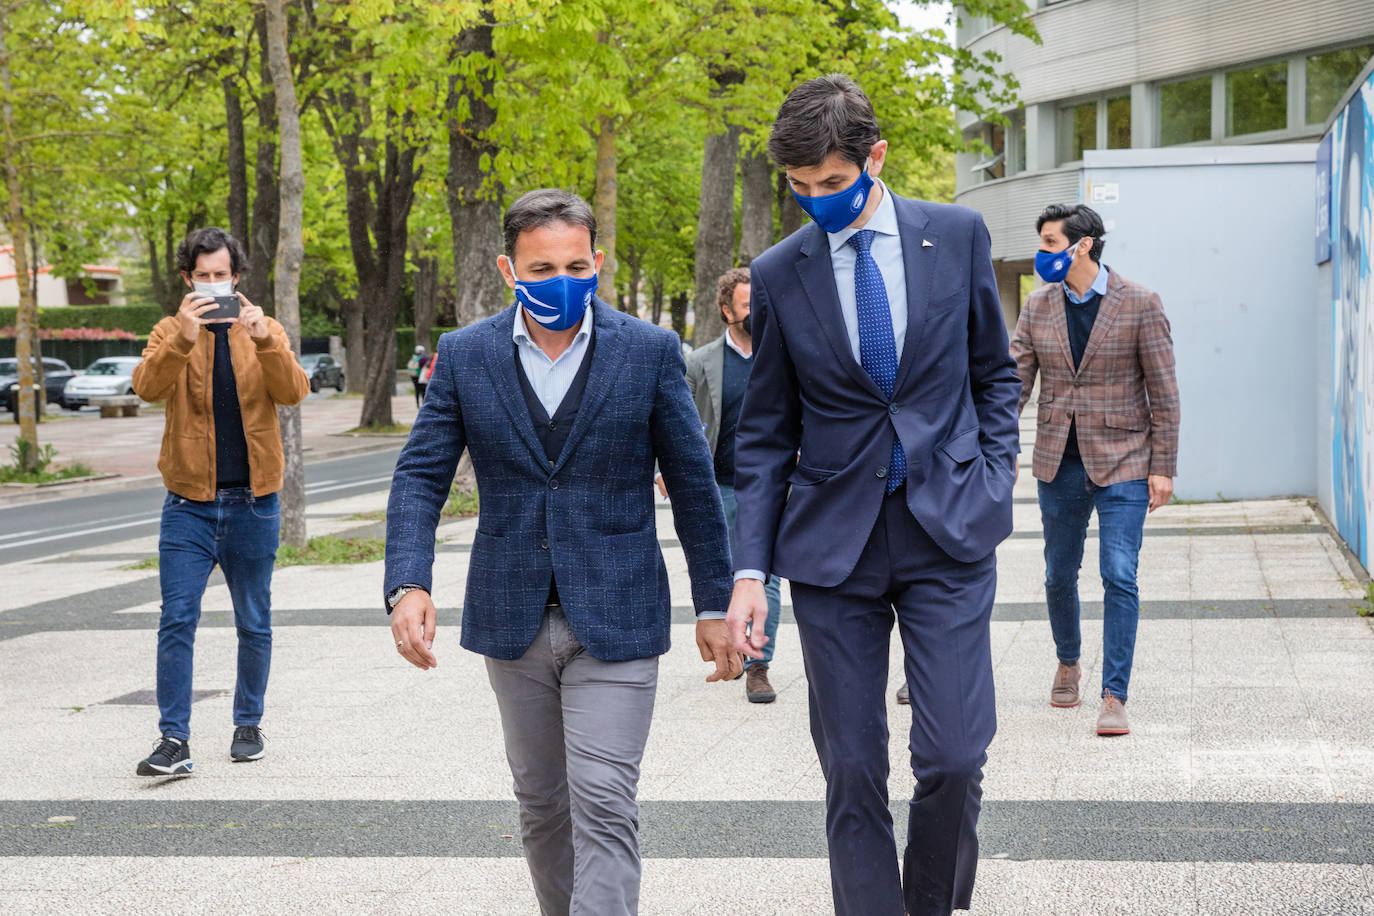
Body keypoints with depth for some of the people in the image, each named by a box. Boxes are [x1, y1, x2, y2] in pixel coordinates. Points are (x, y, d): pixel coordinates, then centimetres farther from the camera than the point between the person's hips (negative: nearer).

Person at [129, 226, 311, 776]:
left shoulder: (265, 332, 4)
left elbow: (293, 392, -12)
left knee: (254, 624, 9)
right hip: (189, 503, -1)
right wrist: (182, 339, -32)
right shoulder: (171, 333, 3)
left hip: (253, 503, 1)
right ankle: (174, 740, -5)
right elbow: (147, 387, -16)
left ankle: (248, 724, 24)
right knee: (176, 621, -7)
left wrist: (263, 339, -28)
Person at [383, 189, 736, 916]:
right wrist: (407, 585, -16)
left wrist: (714, 604, 3)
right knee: (540, 804, 15)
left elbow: (692, 484, 1)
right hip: (513, 619, 3)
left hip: (613, 618, -3)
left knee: (603, 805, -9)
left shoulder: (650, 351, -4)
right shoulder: (464, 355, 1)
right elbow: (420, 476, 0)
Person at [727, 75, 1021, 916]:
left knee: (954, 758, -6)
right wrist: (751, 568, -2)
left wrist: (994, 479, 1)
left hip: (947, 529, 0)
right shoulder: (779, 274, 3)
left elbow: (994, 371, 15)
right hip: (831, 539, 1)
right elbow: (766, 435, 6)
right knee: (852, 770, 2)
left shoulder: (958, 236, 3)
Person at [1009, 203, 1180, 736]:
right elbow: (1013, 382, 4)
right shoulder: (1038, 307, 4)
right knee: (1059, 576, 14)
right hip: (1058, 463, 4)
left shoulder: (1140, 305, -6)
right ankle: (1067, 664, 38)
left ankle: (1115, 697, -6)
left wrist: (1163, 468, -7)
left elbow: (1163, 391, -4)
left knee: (1119, 577, -10)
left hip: (1122, 462, -4)